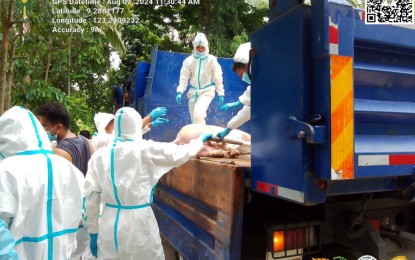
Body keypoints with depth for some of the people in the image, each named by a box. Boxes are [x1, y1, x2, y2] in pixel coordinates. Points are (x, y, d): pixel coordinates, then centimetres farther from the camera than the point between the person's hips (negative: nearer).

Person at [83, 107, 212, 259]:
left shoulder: (99, 155, 0)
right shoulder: (145, 150, -12)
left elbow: (91, 196, 3)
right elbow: (179, 154, -4)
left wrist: (93, 231, 13)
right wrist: (200, 140, 14)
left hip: (109, 225, 4)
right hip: (138, 223, -4)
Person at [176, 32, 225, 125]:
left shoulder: (211, 60, -10)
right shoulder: (189, 60, -5)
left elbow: (217, 77, -4)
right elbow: (184, 77, -4)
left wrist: (221, 94, -2)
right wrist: (180, 92, -16)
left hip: (207, 91, -3)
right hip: (193, 91, 4)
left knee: (198, 113, -26)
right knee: (194, 117, 10)